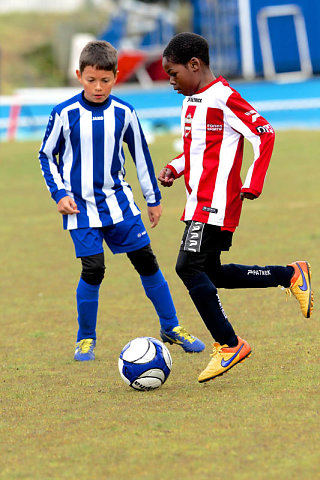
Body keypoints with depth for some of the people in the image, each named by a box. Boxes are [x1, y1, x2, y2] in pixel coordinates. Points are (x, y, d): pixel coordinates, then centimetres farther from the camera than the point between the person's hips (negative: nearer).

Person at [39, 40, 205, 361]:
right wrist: (60, 194, -6)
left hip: (117, 200, 3)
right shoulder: (65, 114, -8)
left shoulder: (123, 113, -2)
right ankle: (85, 339, 8)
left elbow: (141, 155, 10)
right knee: (93, 269, -11)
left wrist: (153, 198, 14)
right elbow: (47, 155, 4)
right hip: (80, 205, -3)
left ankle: (170, 327, 18)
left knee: (146, 262, 3)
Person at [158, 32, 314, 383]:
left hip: (216, 201, -10)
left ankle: (228, 344, -8)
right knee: (211, 274, 12)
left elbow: (263, 134, -15)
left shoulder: (223, 98, -13)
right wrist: (174, 169, 11)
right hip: (200, 201, 10)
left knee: (189, 266, -16)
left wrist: (252, 183, -16)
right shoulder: (191, 101, 15)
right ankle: (291, 276, 23)